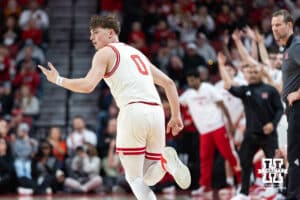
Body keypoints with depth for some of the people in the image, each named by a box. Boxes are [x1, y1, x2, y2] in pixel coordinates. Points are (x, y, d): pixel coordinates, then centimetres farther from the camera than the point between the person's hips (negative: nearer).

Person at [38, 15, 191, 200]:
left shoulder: (105, 53, 9)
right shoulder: (137, 53, 30)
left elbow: (88, 85, -5)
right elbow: (169, 83, 27)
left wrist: (58, 80, 9)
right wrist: (176, 116, 26)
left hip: (134, 111, -6)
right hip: (156, 112, 6)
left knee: (134, 178, 4)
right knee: (148, 178, 13)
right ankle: (165, 160, -18)